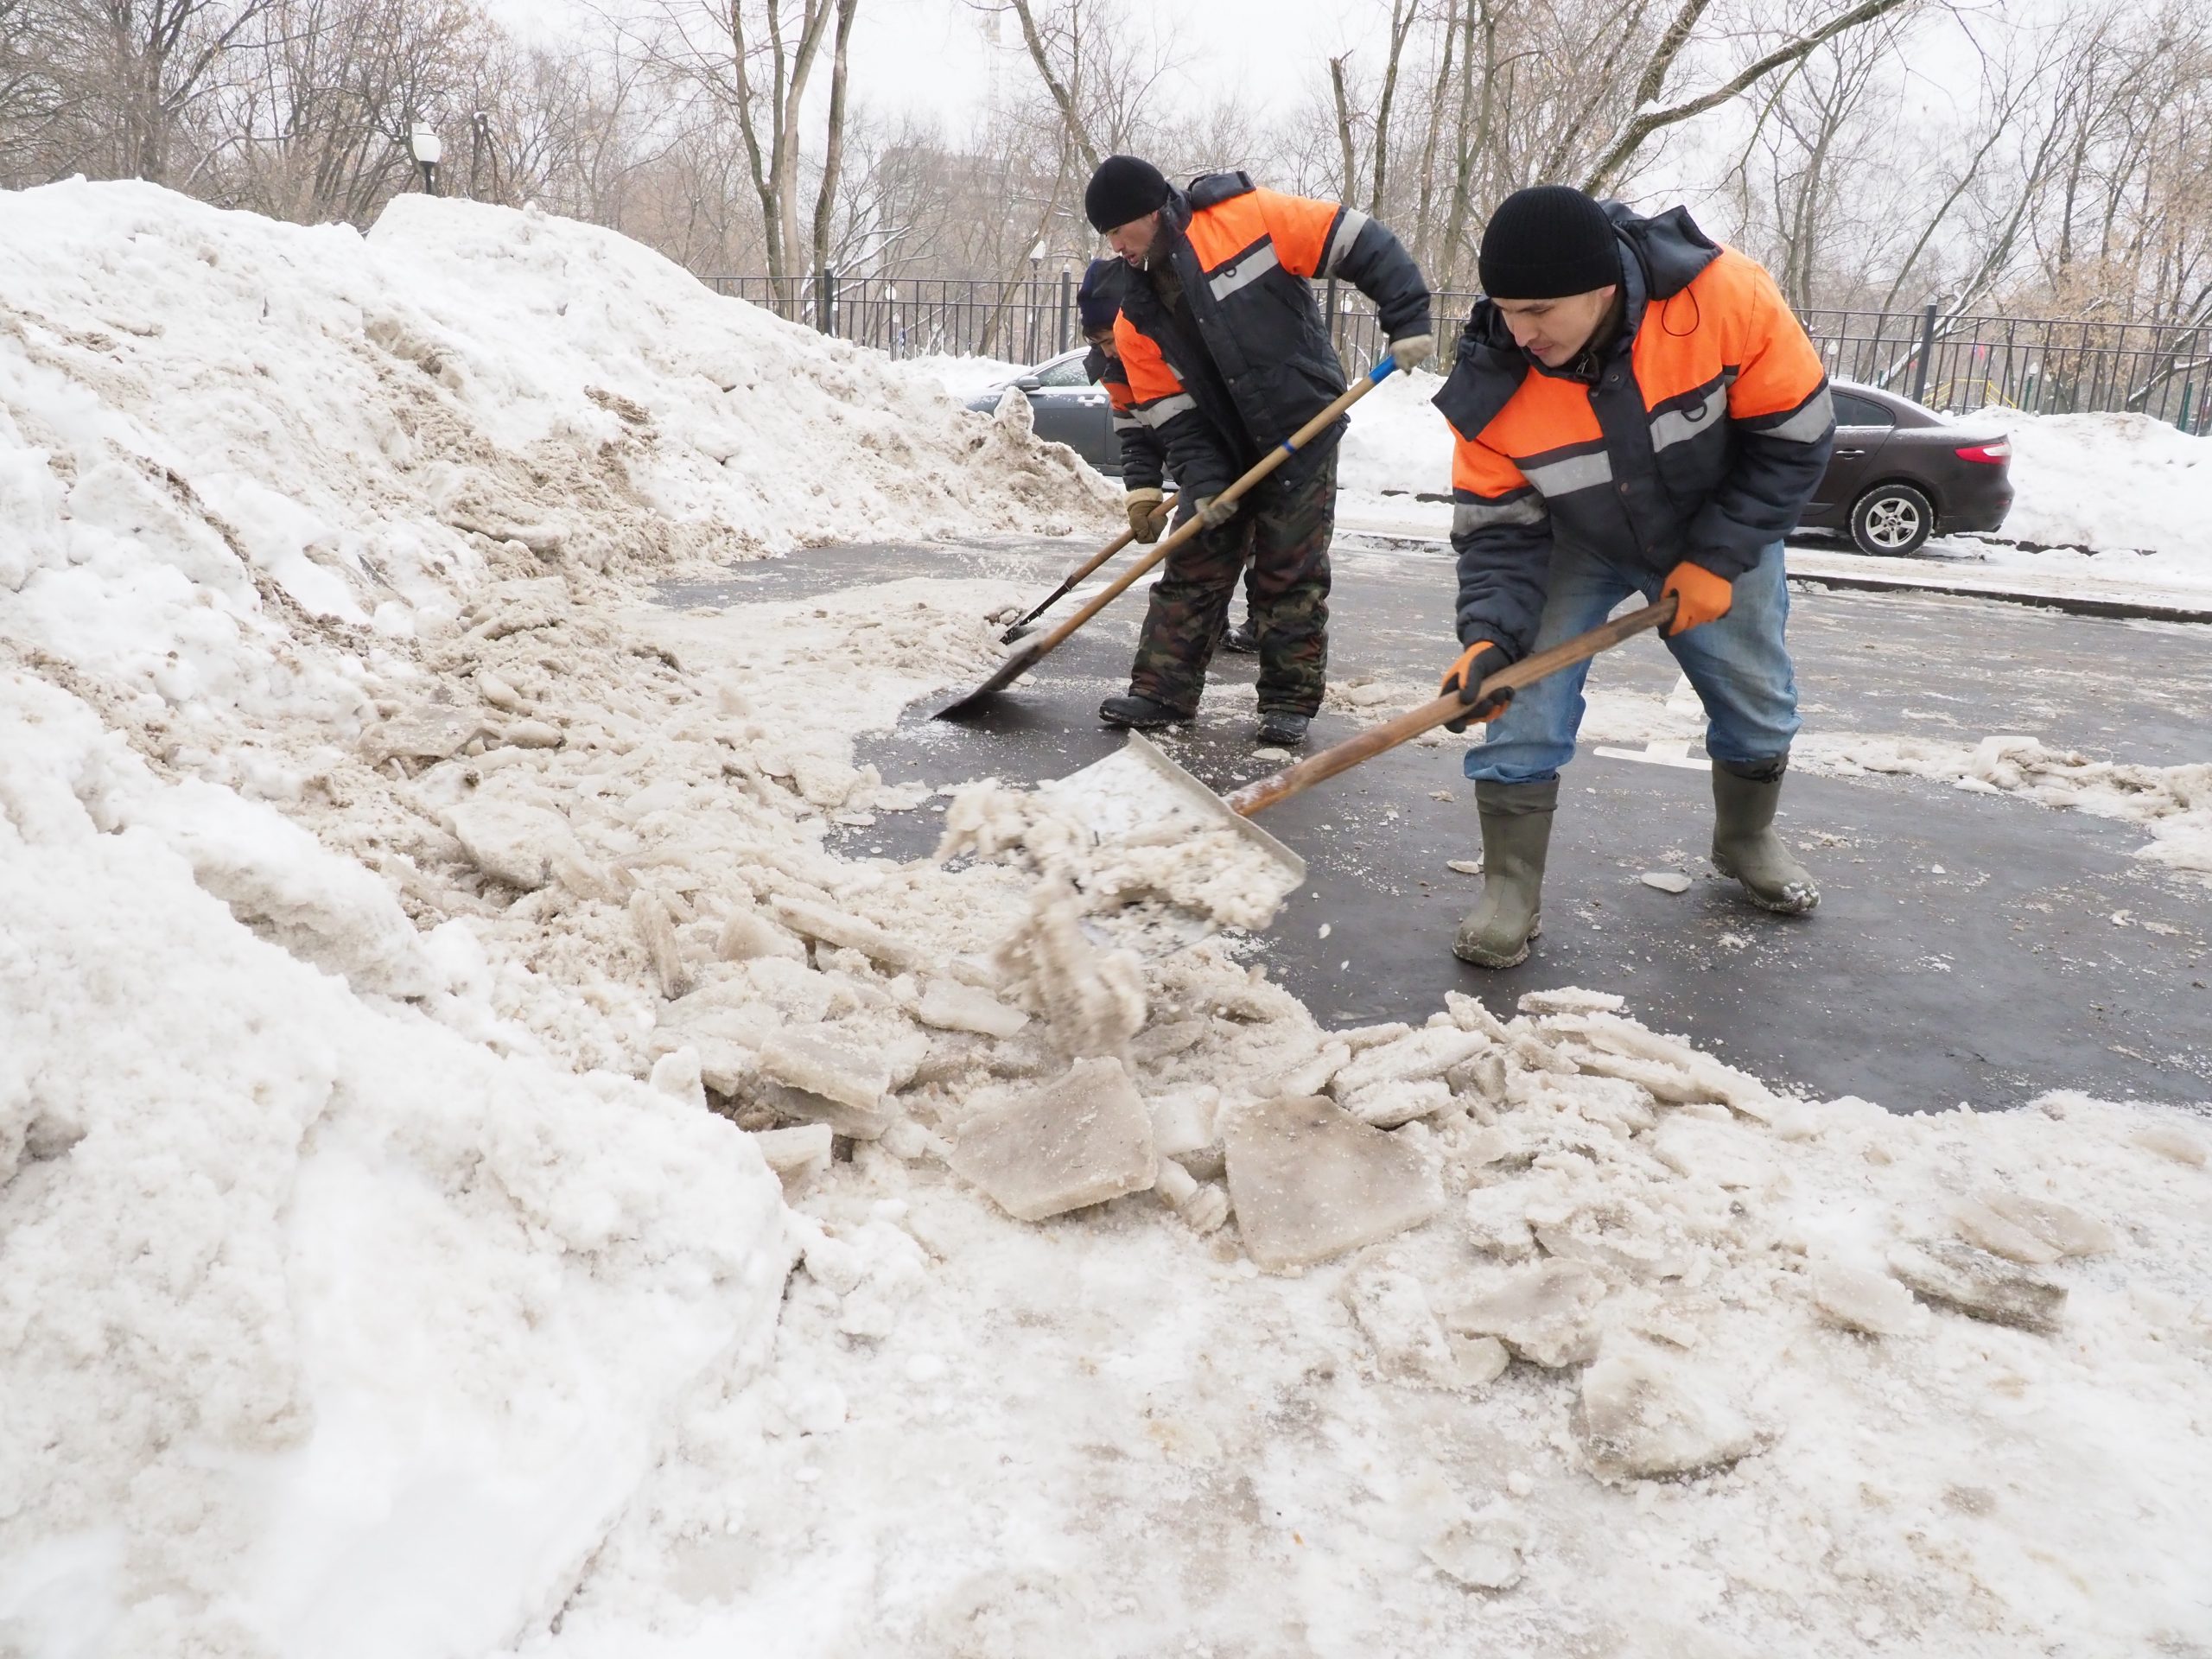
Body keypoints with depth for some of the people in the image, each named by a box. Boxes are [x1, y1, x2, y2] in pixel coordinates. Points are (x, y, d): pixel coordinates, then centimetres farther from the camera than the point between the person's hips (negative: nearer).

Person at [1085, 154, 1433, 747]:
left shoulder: (1246, 219, -16)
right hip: (1223, 451, 5)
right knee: (1192, 569, 5)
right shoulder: (1137, 316, 0)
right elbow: (1169, 410, -1)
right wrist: (1204, 481, -12)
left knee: (1290, 573, 0)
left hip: (1302, 433, -5)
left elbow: (1358, 242, -15)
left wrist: (1408, 317, -20)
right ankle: (1162, 691, 12)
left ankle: (1290, 701, 10)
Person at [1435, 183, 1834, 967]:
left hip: (1719, 536, 1)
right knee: (1524, 697, -16)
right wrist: (1488, 637, -36)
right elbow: (1498, 528, -20)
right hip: (1578, 545, 0)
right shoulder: (1495, 381, -30)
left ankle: (1746, 841, 41)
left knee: (1757, 701, 13)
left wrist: (1716, 559, -21)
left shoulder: (1725, 296, -35)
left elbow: (1796, 437, -21)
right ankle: (1510, 891, -3)